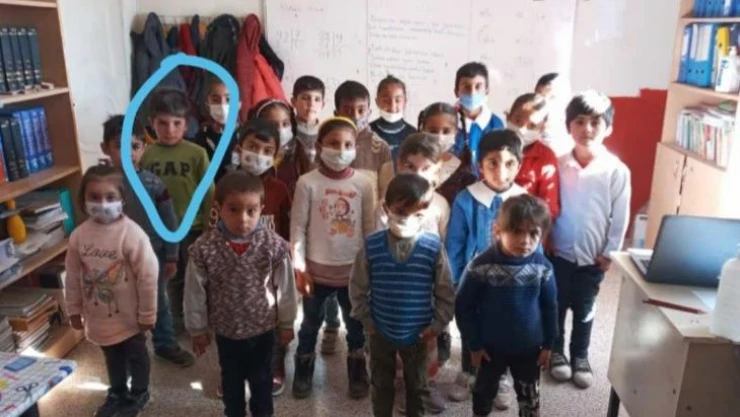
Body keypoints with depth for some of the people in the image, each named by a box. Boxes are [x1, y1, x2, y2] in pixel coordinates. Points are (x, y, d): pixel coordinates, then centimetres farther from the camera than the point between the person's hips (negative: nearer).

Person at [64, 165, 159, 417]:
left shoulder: (132, 234, -25)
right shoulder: (79, 235, -11)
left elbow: (148, 277, -19)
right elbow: (73, 276, 1)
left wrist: (147, 314, -13)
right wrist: (74, 310, 7)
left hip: (129, 316, -4)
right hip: (98, 317, 5)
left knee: (136, 355, 19)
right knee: (112, 357, 27)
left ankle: (139, 394, 43)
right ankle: (117, 393, 50)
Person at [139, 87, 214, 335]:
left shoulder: (197, 154, -12)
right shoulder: (147, 155, -5)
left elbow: (208, 193, -8)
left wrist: (208, 227, -7)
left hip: (193, 227, -2)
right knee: (173, 278, 18)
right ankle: (178, 319, 36)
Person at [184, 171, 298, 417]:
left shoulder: (274, 246, -21)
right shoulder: (204, 248, -20)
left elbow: (285, 288, -8)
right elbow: (195, 293, -7)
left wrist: (286, 324, 1)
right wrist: (197, 329, 1)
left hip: (263, 329, -1)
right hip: (225, 331, 1)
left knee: (261, 378, 22)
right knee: (231, 379, 25)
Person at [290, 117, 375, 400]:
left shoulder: (363, 183, -5)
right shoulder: (308, 183, -10)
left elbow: (370, 226, 0)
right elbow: (298, 227, -8)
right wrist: (299, 267, -10)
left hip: (354, 269, 1)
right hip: (317, 269, -1)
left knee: (356, 324, 18)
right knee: (311, 323, 18)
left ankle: (357, 371, 40)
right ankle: (303, 371, 39)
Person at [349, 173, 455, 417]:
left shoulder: (433, 247, -16)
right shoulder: (372, 246, -15)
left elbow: (446, 293, -6)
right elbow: (358, 288, -3)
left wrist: (437, 325, -6)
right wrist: (367, 321, -2)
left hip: (418, 334, 0)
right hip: (381, 332, 1)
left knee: (417, 386, 21)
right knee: (381, 385, 21)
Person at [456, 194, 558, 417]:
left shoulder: (543, 267, -13)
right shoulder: (481, 266, -22)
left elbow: (550, 308, 1)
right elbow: (464, 307, -12)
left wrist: (548, 344, 5)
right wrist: (474, 344, -8)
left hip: (530, 348, 2)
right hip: (491, 347, -1)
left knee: (530, 398, 20)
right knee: (484, 392, 21)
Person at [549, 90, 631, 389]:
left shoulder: (617, 171, -10)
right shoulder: (558, 166, -7)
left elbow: (620, 217, -5)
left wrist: (609, 252, -5)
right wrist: (545, 241, -4)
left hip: (593, 255, 0)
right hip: (559, 251, 1)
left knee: (584, 310, 16)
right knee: (556, 306, 15)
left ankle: (580, 357, 36)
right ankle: (556, 351, 36)